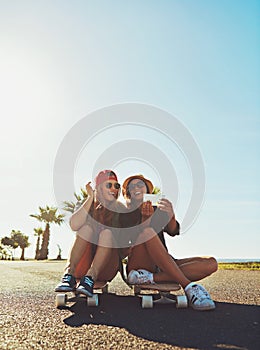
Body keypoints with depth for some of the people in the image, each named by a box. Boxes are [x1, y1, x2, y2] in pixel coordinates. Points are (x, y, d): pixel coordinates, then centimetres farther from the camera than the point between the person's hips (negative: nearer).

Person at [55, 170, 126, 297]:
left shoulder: (120, 208, 9)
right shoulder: (86, 205, 7)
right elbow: (74, 225, -15)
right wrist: (90, 198, -13)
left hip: (105, 267, 0)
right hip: (82, 266, 0)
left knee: (107, 233, -25)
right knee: (87, 228, -24)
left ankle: (90, 279, -38)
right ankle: (69, 274, -34)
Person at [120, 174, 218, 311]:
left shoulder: (158, 210, 20)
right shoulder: (126, 214, 13)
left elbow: (173, 231, -1)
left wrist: (171, 215, -23)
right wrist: (146, 218, -21)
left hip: (163, 266, 4)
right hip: (139, 263, -3)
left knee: (211, 263, -16)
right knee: (147, 231, -32)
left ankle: (151, 278, -32)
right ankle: (189, 286, -36)